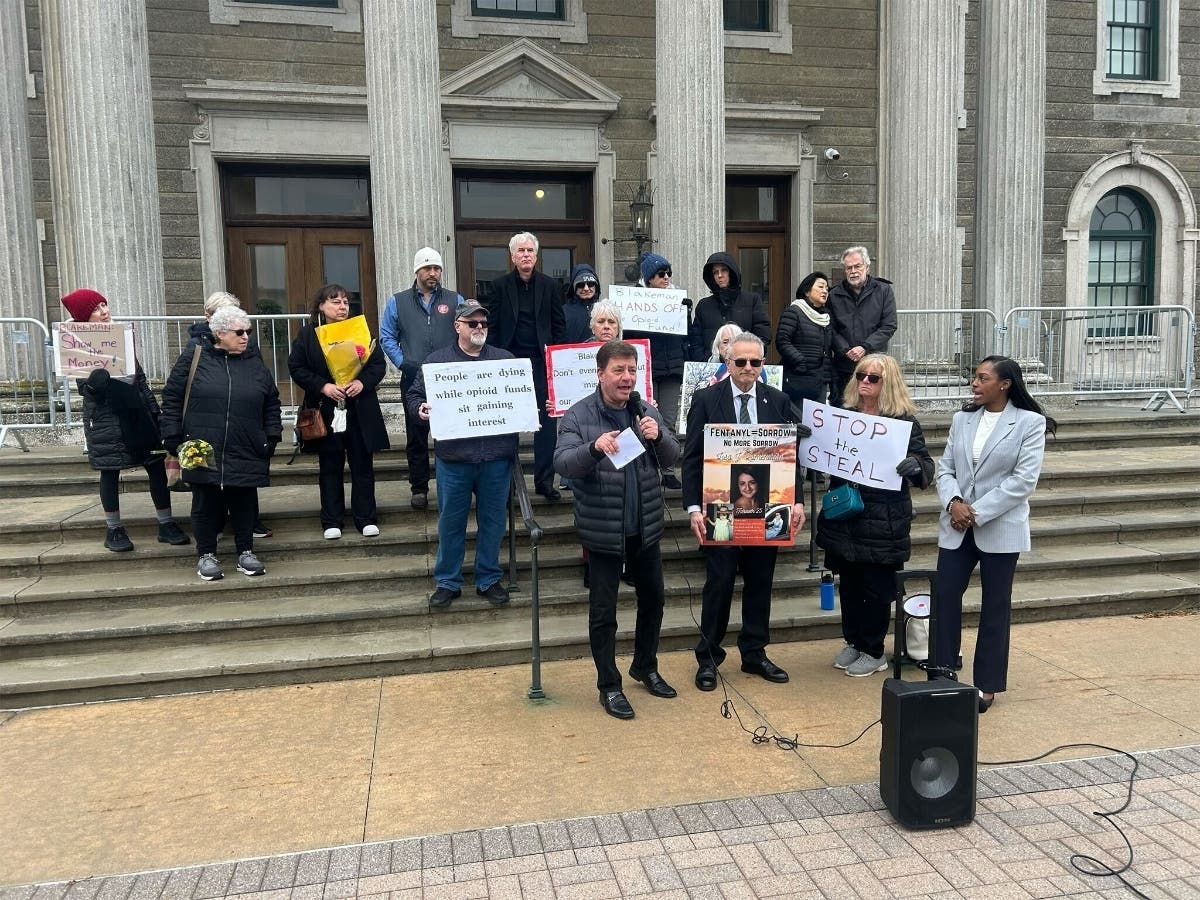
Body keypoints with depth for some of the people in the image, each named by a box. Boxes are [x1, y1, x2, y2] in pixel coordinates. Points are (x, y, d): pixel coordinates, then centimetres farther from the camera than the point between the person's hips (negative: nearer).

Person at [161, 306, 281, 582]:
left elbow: (272, 403, 15)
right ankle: (206, 555, 20)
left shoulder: (255, 365, 10)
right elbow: (172, 399, 2)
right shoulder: (193, 359, 1)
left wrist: (272, 437, 7)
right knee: (206, 504, 6)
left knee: (244, 503, 8)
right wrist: (173, 438, -3)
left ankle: (245, 553, 21)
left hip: (245, 455, 2)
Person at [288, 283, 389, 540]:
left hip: (360, 411, 1)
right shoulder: (307, 334, 2)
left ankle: (366, 519, 14)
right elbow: (296, 367, -2)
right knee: (330, 467, 7)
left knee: (362, 465, 5)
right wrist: (322, 386, -15)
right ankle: (331, 521, 15)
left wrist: (363, 382, -15)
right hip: (325, 411, -1)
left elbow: (379, 364, 3)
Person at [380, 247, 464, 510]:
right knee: (416, 436, 5)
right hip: (413, 380, 0)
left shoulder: (455, 300, 8)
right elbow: (387, 338, 9)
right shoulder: (398, 302, 9)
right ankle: (418, 488, 15)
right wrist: (403, 364, -4)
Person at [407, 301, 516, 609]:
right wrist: (420, 408, -12)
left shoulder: (505, 360, 11)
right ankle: (447, 582, 21)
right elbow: (414, 394, 8)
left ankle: (489, 579, 24)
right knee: (451, 521, 7)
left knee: (493, 519, 9)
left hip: (496, 456, 1)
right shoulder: (437, 360, 7)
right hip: (454, 456, -1)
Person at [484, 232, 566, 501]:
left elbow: (559, 325, 7)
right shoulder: (500, 285, 4)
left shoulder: (550, 285, 6)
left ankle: (545, 480, 8)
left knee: (546, 421, 0)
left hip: (542, 362, 1)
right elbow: (492, 325, 3)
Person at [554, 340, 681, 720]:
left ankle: (646, 667, 39)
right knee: (603, 612, 4)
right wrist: (594, 448, -39)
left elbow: (671, 458, 1)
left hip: (645, 528, 5)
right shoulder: (577, 417, -10)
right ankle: (609, 685, 21)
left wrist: (658, 436, -20)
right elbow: (562, 464, -20)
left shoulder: (647, 412, 4)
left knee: (652, 599, 18)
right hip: (603, 531, -5)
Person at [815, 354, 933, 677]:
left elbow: (926, 465, -7)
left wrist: (915, 465, -30)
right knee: (849, 582, 14)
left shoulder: (904, 421, -6)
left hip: (882, 520, -4)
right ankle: (853, 641, 31)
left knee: (876, 587, 5)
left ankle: (873, 651, 21)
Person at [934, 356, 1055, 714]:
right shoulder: (962, 419, 8)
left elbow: (1024, 480, -13)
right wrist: (953, 502, -13)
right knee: (944, 596, 2)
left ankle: (987, 685, 19)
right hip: (956, 526, 4)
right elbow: (945, 468, 6)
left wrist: (977, 512, -16)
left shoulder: (1030, 422, -6)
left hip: (999, 528, -4)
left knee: (995, 606, 7)